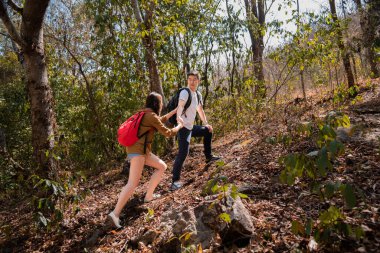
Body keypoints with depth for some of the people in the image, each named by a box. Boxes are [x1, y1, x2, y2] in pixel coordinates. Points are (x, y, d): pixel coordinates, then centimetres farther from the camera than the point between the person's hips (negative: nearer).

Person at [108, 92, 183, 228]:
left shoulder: (146, 114, 17)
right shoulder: (151, 116, -10)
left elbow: (161, 120, 35)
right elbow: (167, 133, -3)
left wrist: (175, 110, 38)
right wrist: (179, 126, 15)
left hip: (140, 149, 10)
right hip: (138, 149, -10)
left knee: (162, 166, 14)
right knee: (133, 183, -15)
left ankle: (149, 195, 15)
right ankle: (115, 214, -19)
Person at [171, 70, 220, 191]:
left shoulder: (198, 95, 12)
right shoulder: (185, 92, -16)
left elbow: (200, 110, 25)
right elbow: (180, 105, -36)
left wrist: (206, 123, 25)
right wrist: (178, 117, -54)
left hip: (191, 127, 9)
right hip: (183, 127, -9)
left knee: (208, 131, 24)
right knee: (183, 152, -17)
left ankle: (208, 156, 36)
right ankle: (175, 181, -11)